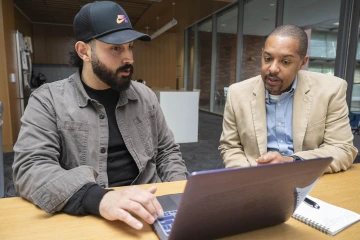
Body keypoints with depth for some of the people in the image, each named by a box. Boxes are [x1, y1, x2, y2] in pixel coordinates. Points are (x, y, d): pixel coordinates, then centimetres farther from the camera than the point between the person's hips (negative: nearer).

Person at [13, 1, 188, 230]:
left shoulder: (145, 96, 5)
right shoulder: (48, 100, -4)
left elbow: (167, 151, 11)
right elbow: (30, 169, -14)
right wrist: (99, 198, -30)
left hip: (148, 212, 3)